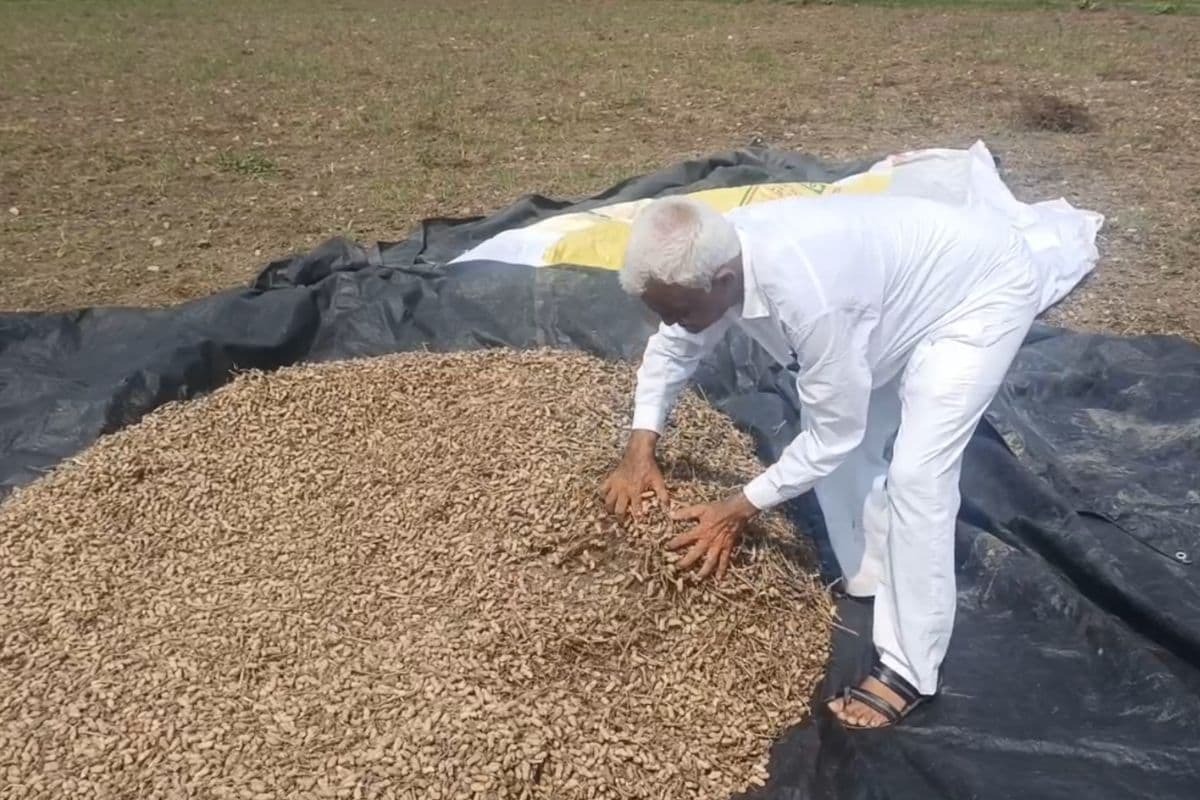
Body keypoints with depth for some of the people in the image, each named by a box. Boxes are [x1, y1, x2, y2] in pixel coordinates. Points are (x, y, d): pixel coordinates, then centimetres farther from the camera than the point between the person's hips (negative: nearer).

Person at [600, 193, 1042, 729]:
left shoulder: (807, 294, -42)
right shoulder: (713, 255, -17)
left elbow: (834, 431, -27)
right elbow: (671, 348, 2)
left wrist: (741, 509, -19)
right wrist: (640, 449, -7)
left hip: (984, 286, -8)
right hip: (911, 278, 8)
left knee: (915, 472, -15)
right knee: (847, 446, 9)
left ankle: (909, 671, -2)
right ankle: (870, 582, 30)